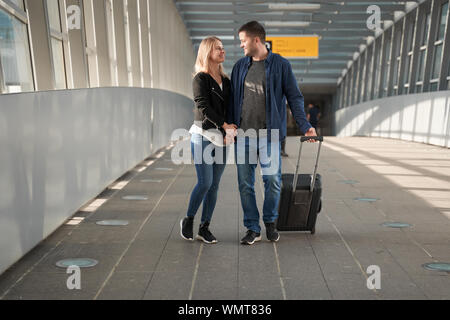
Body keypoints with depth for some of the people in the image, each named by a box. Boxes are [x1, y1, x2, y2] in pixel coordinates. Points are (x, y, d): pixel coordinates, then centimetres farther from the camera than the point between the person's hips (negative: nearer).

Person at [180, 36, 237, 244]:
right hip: (203, 135, -5)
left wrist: (229, 133, -4)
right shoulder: (200, 79, -3)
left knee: (214, 185, 5)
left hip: (222, 137, 6)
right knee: (205, 182, -9)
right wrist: (225, 125, -16)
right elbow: (204, 107, -13)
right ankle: (188, 221, 14)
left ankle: (204, 228, 15)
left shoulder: (226, 81, 15)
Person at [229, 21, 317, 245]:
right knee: (245, 183, 4)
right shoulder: (240, 66, 13)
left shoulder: (280, 65, 2)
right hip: (243, 134, 3)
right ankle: (253, 229, 18)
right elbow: (232, 99, 15)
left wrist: (304, 126, -6)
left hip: (269, 134, -3)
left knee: (273, 180, -4)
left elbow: (294, 97, 3)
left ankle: (270, 222, 23)